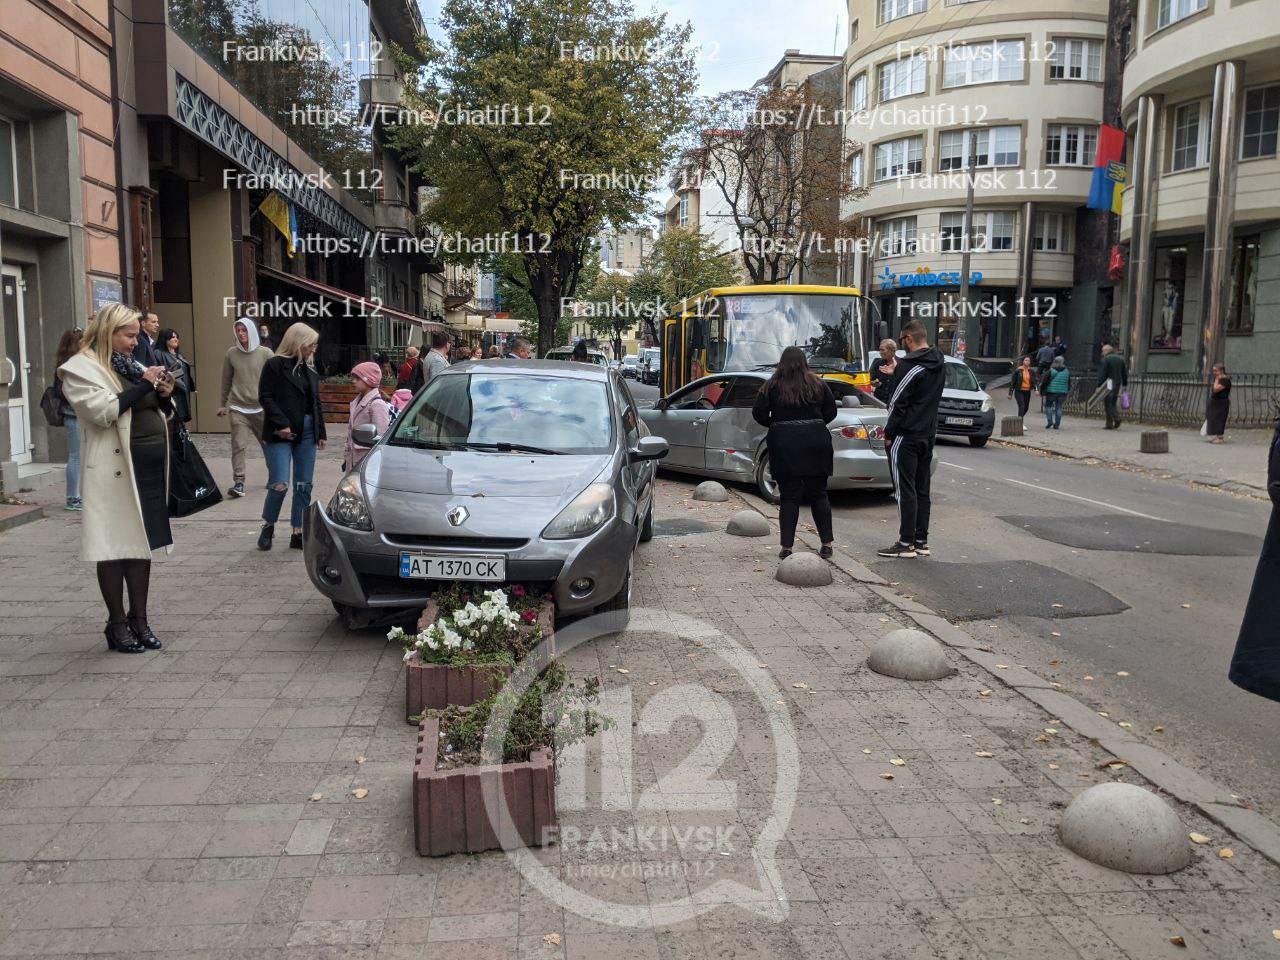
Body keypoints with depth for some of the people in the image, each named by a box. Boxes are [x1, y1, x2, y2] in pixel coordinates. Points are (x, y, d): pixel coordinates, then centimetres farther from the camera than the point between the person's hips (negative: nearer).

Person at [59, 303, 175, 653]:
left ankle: (139, 619, 16)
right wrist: (144, 385, -15)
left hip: (151, 466, 7)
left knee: (143, 544, 9)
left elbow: (160, 414, 23)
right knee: (116, 546, -1)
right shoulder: (82, 368, -4)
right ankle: (117, 624, 9)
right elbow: (102, 411, -18)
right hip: (115, 470, -7)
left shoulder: (132, 365, 19)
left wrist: (164, 395, 3)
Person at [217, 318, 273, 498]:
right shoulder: (231, 354, 3)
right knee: (238, 446, -10)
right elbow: (226, 381, 11)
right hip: (238, 409, 0)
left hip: (261, 408, 0)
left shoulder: (265, 353, -2)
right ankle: (239, 483, -8)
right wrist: (223, 404, 16)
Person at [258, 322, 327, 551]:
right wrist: (281, 424, -17)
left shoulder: (310, 370, 14)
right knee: (280, 484, -10)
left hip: (307, 433, 6)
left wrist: (321, 433, 14)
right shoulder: (275, 365, -4)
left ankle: (298, 534, 13)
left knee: (304, 486, 5)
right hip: (282, 434, -6)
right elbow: (265, 397, -9)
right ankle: (268, 526, 13)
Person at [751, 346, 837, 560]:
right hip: (815, 441, 2)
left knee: (789, 497, 2)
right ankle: (827, 544, 12)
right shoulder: (818, 385, 5)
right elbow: (831, 412, 8)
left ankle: (786, 547, 1)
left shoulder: (772, 386, -2)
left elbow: (759, 414, -4)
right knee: (819, 494, 11)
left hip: (784, 445, -2)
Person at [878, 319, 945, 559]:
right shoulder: (939, 366, 11)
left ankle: (906, 543, -2)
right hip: (928, 435, 8)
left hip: (906, 436, -8)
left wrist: (889, 433, -8)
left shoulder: (909, 365, -15)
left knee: (905, 490, -4)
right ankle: (921, 541, 16)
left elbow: (898, 403, -16)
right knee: (922, 490, 12)